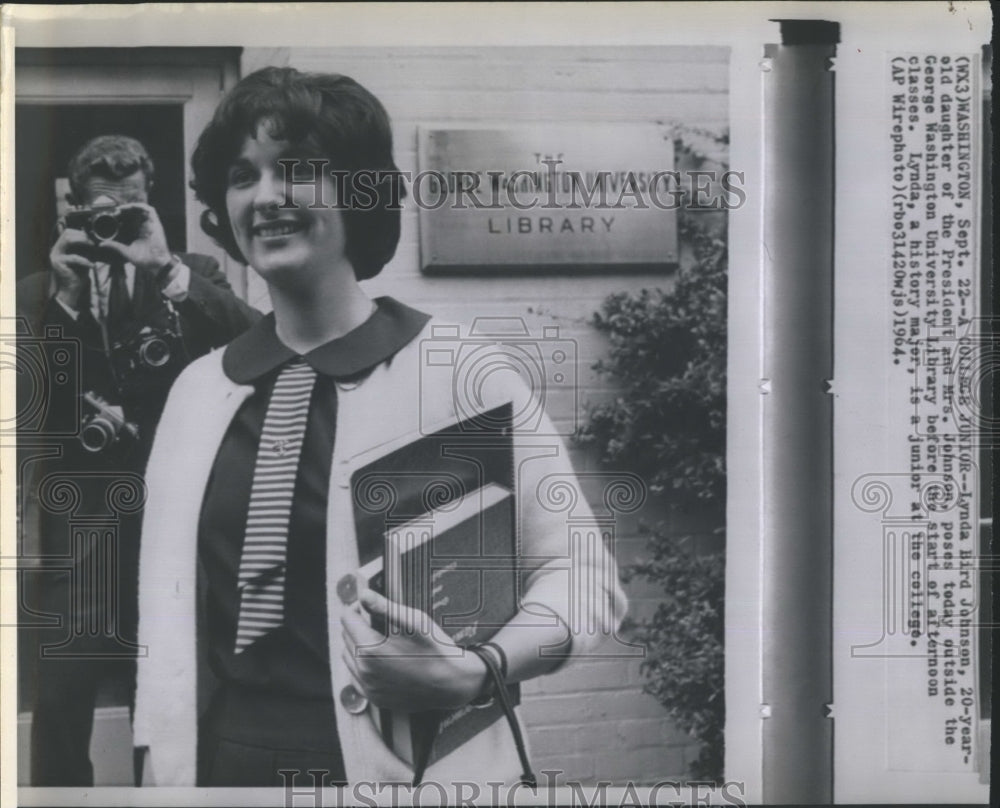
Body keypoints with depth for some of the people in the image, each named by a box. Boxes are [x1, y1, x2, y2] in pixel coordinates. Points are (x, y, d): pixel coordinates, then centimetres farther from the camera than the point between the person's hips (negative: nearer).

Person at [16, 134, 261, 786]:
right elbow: (23, 408, -5)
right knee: (60, 708, 7)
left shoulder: (192, 276, 5)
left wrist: (167, 267, -18)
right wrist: (66, 299, -13)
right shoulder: (39, 294, 7)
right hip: (74, 535, 1)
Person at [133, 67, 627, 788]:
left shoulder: (455, 365, -8)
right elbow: (167, 600, 6)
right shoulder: (199, 389, 5)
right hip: (221, 763, 4)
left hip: (404, 763, -3)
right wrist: (163, 764, -1)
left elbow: (581, 574, -8)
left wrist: (482, 672, -24)